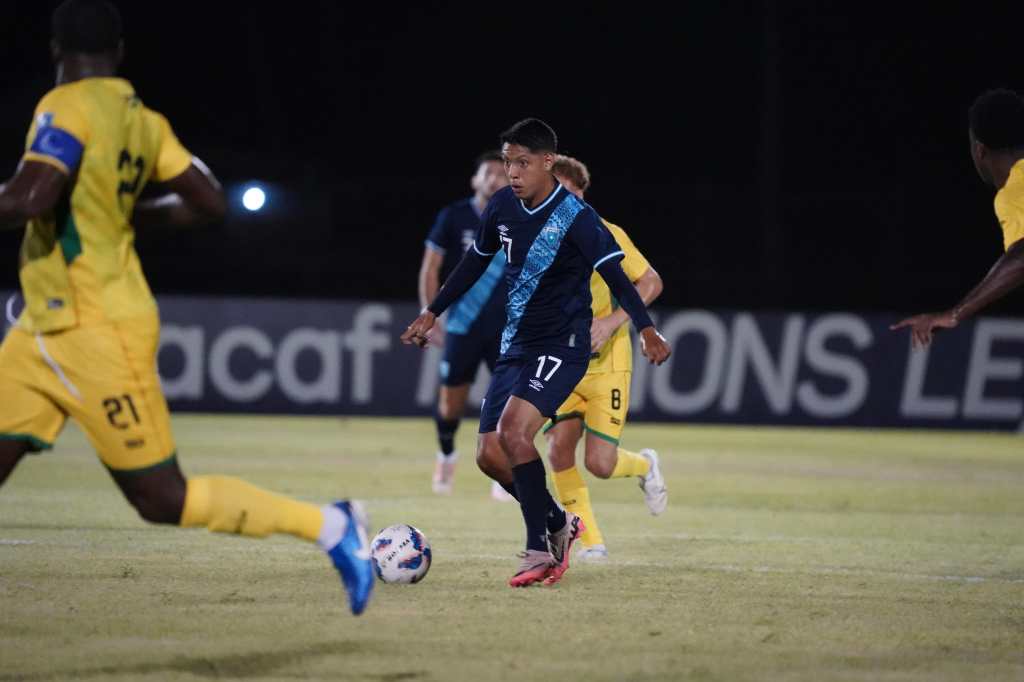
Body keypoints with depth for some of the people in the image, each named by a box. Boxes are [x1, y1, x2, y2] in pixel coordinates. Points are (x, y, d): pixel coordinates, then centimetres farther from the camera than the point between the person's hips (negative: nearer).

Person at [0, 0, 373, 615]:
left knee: (164, 501, -2)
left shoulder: (68, 109, -18)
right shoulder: (143, 120, 6)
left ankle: (328, 525, 5)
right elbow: (210, 206, 12)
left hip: (98, 334, -9)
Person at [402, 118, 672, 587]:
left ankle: (540, 550, -15)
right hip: (516, 346, 7)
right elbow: (475, 262, 18)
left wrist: (646, 331, -30)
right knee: (489, 455, 0)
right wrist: (432, 313, 23)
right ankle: (559, 524, 23)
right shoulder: (503, 206, 3)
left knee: (513, 430, -25)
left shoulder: (575, 218, -15)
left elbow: (615, 276, -17)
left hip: (563, 346, -7)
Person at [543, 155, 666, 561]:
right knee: (558, 451, -13)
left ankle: (643, 466, 27)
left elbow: (651, 283, -6)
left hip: (605, 363, -3)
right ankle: (590, 541, 4)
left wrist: (611, 322, -18)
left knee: (599, 463, -10)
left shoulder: (605, 236, -12)